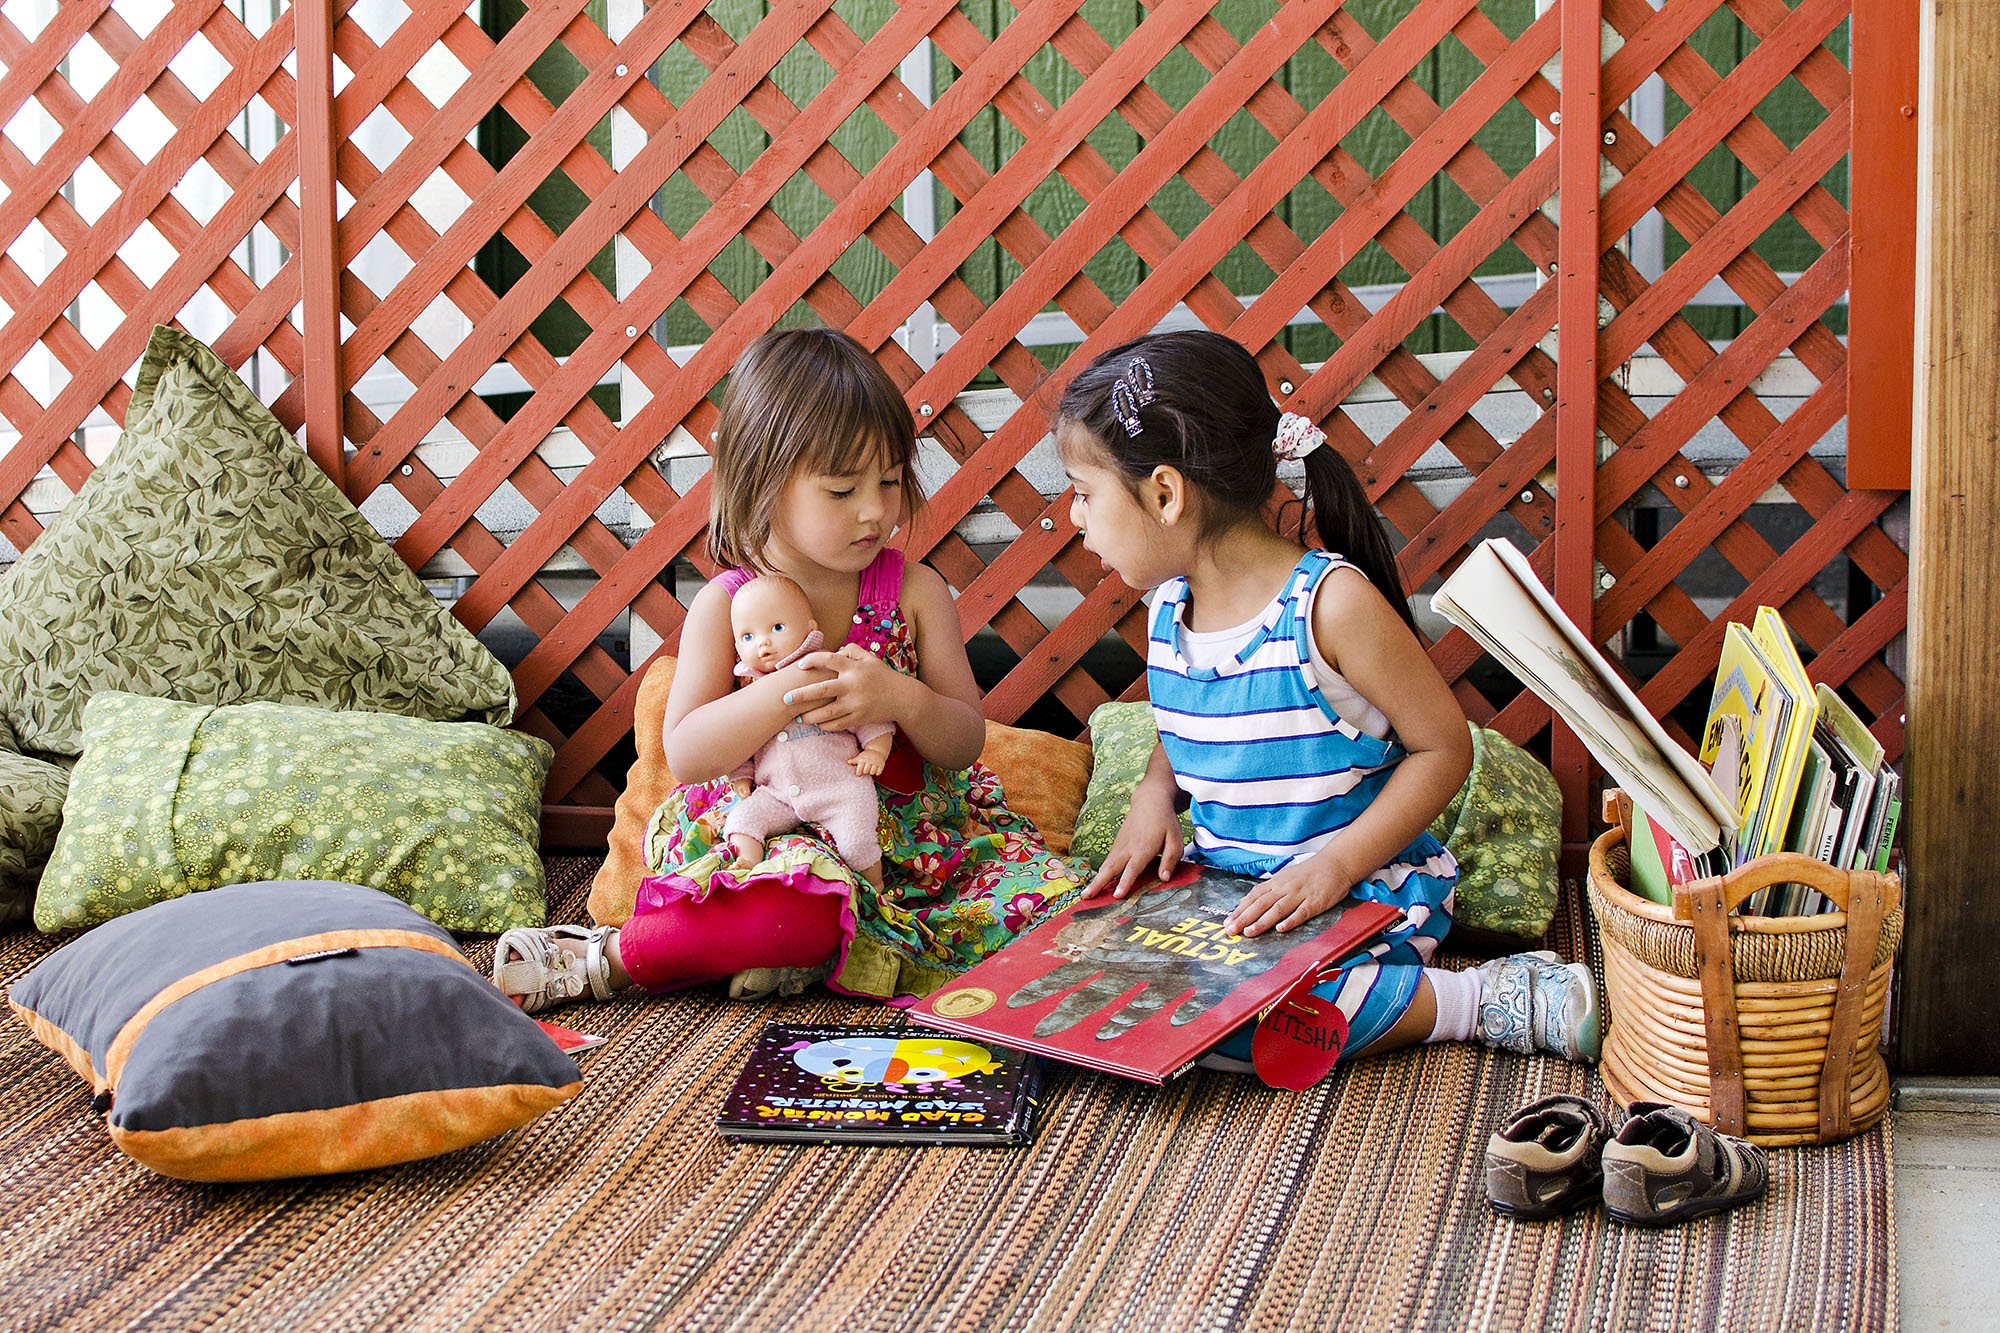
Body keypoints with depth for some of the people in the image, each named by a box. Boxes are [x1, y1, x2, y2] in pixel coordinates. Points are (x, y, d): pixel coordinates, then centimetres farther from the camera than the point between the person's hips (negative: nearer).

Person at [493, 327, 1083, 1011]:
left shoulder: (915, 590, 1)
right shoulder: (726, 605, -4)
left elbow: (965, 742, -1)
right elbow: (684, 752, -11)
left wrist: (902, 698, -24)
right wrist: (782, 696, -28)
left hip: (912, 834, 4)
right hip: (766, 831, -4)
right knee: (798, 907, -41)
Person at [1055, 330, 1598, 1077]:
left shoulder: (1330, 603, -18)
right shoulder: (1169, 608, 4)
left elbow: (1444, 746, -14)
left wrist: (1338, 862, -23)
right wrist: (1154, 797, 1)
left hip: (1366, 894, -8)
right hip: (1222, 882, 8)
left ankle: (1485, 1001, -15)